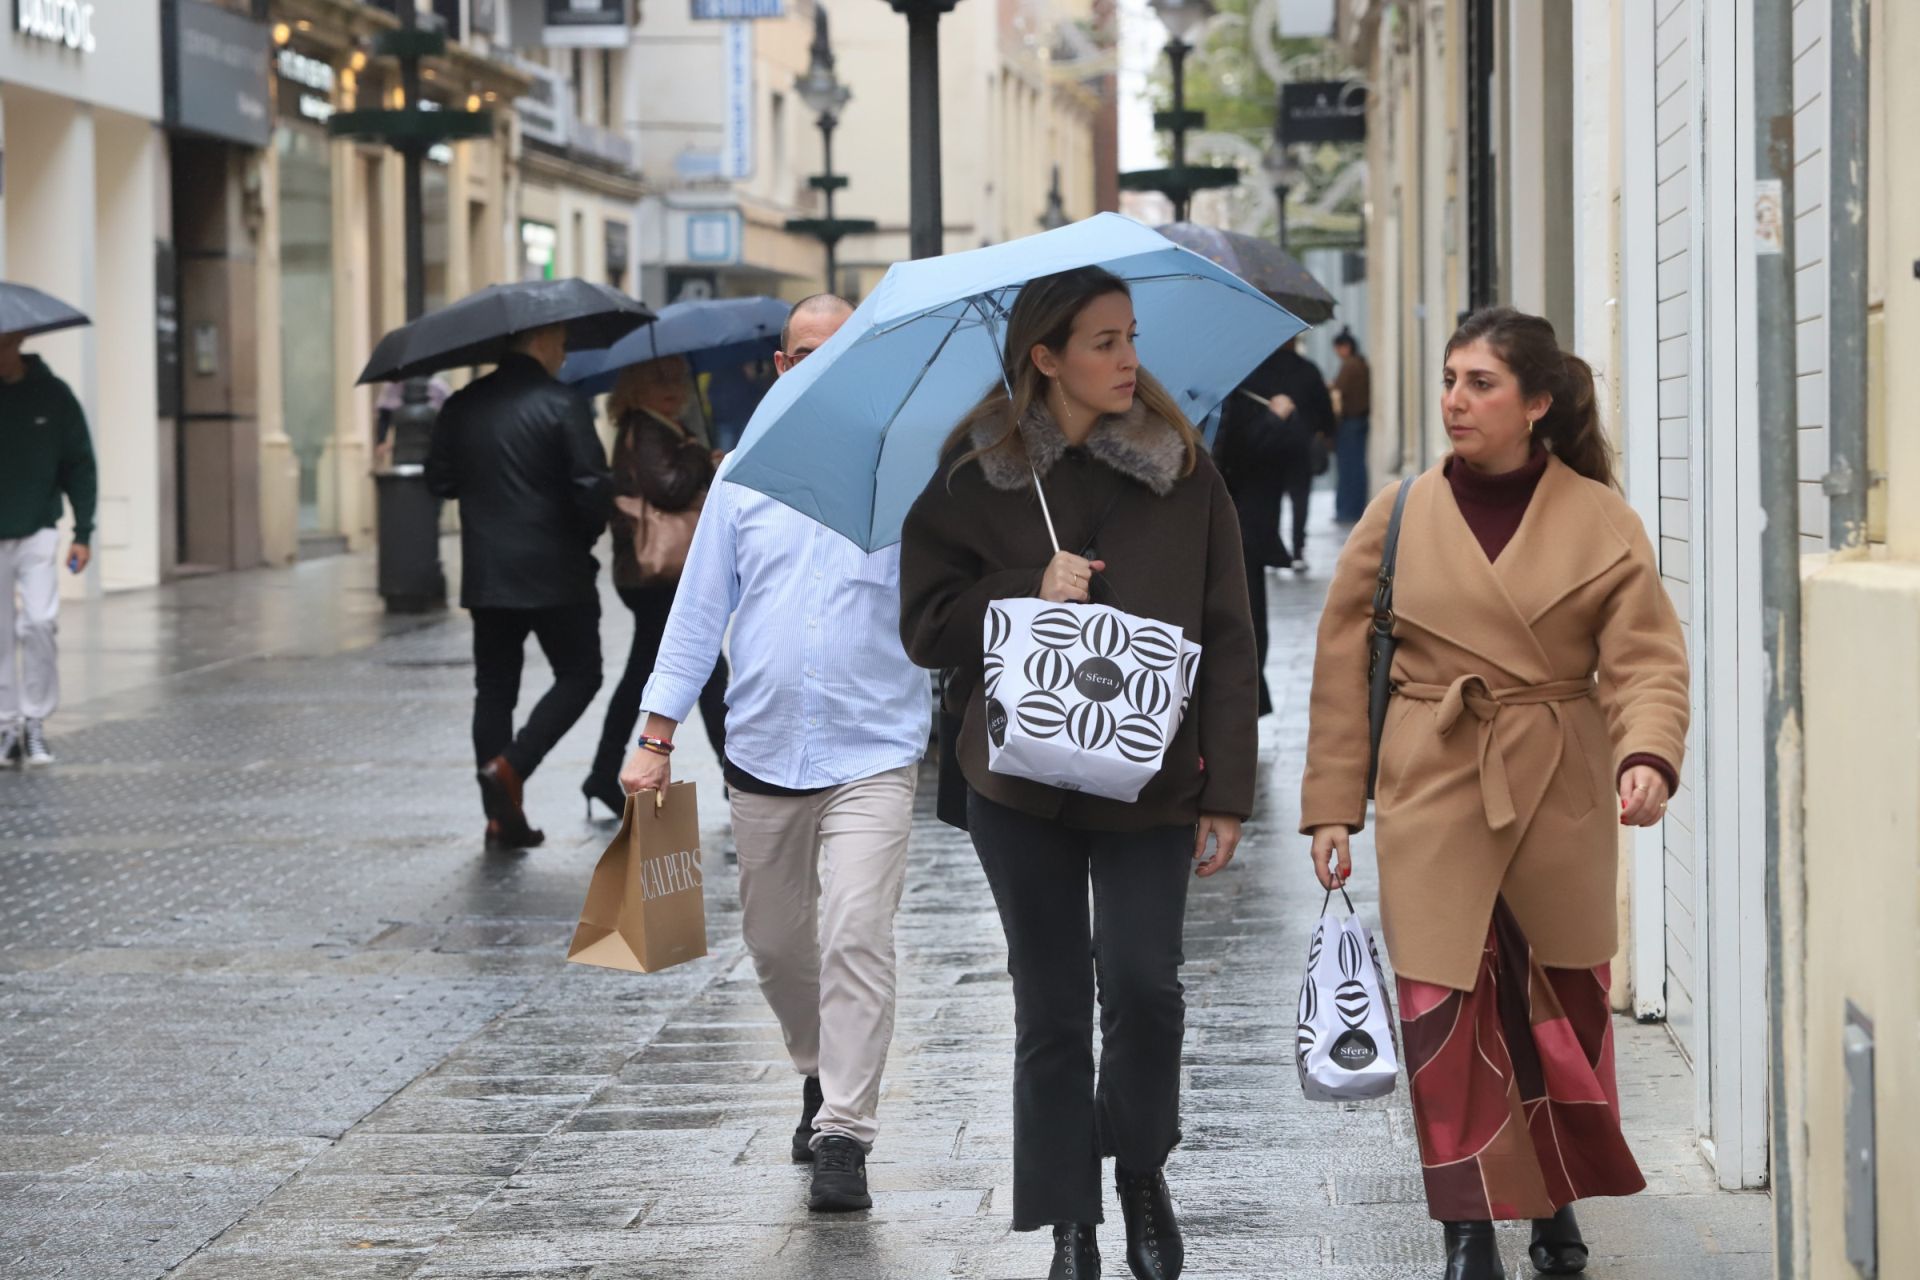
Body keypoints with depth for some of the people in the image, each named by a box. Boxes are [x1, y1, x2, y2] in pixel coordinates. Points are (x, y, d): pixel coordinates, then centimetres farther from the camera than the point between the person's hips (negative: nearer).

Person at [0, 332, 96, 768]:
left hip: (37, 532, 0)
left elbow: (79, 465, 2)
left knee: (40, 624, -11)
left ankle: (35, 723, 0)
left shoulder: (52, 395, -2)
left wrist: (83, 533, -2)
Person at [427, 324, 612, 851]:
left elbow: (439, 482, 9)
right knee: (578, 676, 10)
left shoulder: (463, 407, 4)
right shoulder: (562, 404, -12)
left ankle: (502, 818, 8)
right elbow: (591, 486, -16)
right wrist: (586, 536, 2)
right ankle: (510, 767, -9)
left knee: (495, 689, 11)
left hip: (486, 576, 5)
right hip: (554, 574, -5)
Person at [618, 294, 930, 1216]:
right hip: (762, 750, 4)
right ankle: (819, 1073, 40)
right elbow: (699, 610, 10)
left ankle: (845, 1136, -10)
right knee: (775, 941, 14)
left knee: (857, 936, -15)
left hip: (872, 751, -3)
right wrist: (656, 736, 7)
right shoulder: (745, 479, 8)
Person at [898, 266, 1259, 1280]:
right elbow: (925, 625, 1)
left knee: (1141, 980, -14)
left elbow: (1227, 639, 0)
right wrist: (1032, 589, -15)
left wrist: (1226, 794, -5)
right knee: (1051, 1005, 6)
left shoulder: (1183, 472, 0)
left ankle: (1141, 1169, 13)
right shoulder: (977, 478, 1)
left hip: (1150, 780, -1)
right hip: (1023, 784, 1)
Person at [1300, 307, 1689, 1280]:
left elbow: (1646, 659, -4)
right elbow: (1343, 669, 4)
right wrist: (1331, 805, 1)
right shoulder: (1398, 517, 1)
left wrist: (1648, 756, -23)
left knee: (1563, 1011, 9)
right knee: (1445, 1015, -6)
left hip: (1562, 799, 0)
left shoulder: (1602, 522, -1)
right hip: (1434, 798, 0)